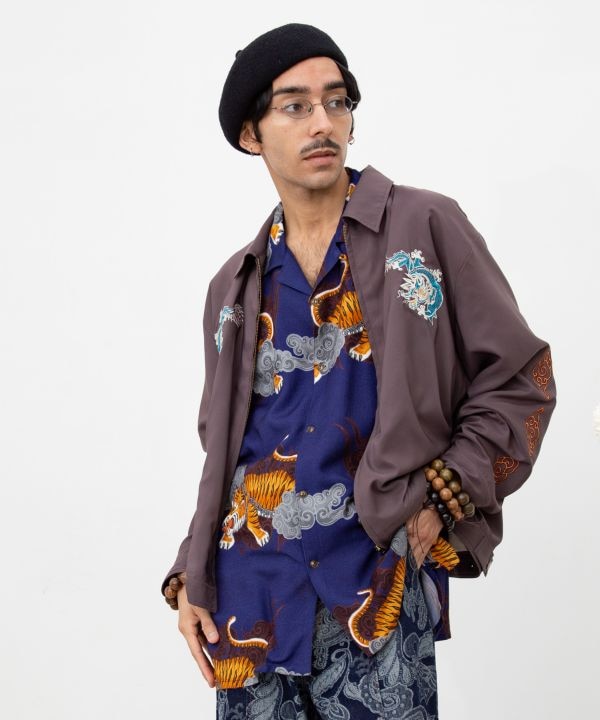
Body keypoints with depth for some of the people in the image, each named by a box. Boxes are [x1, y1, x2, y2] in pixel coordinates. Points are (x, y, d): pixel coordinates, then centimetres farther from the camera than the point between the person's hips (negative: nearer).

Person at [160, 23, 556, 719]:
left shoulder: (426, 227, 2)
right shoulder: (235, 288, 14)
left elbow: (520, 376, 1)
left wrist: (445, 498, -9)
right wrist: (190, 578, 8)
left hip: (376, 592, -3)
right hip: (250, 596, 4)